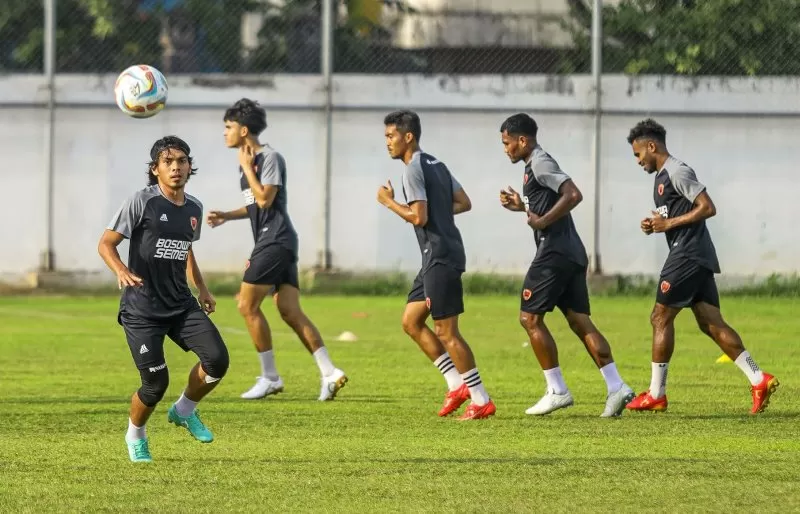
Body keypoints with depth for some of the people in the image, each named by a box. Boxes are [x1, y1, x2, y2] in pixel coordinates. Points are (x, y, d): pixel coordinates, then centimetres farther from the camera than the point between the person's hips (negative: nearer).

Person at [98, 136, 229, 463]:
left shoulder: (193, 209, 8)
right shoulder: (142, 202, -10)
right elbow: (106, 244, -8)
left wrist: (202, 289, 17)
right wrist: (120, 271, -27)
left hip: (181, 304, 5)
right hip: (141, 309, -5)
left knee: (217, 359, -14)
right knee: (156, 382, -9)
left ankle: (184, 411, 16)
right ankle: (136, 436, 23)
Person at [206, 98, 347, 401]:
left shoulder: (270, 158, -10)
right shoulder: (248, 162, 18)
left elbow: (265, 199, -19)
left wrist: (247, 168, -12)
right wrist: (227, 216, 16)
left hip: (276, 242, -10)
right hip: (268, 243, 10)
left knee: (247, 306, -9)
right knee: (290, 311, 0)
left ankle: (269, 377, -4)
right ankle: (329, 373, -7)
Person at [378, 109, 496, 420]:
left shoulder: (413, 169, -13)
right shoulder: (435, 165, 16)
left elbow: (418, 217, -20)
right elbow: (463, 203, 20)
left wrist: (389, 202, -7)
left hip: (440, 257, -10)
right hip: (436, 257, 10)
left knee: (446, 331, -7)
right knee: (411, 321, 14)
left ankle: (481, 401, -4)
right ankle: (457, 385, 13)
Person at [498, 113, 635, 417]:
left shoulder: (540, 164, -11)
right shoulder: (536, 165, 20)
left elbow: (573, 195, -23)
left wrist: (542, 221, -19)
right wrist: (522, 206, 20)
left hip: (554, 252, -10)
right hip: (571, 254, 10)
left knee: (530, 317, -3)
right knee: (579, 321, 5)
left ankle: (557, 390, -3)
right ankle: (616, 387, -5)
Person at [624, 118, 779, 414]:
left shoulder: (677, 173, -11)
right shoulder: (662, 177, 20)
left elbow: (707, 208, -17)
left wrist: (670, 223, -15)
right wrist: (655, 225, 10)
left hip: (688, 254, -10)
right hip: (696, 257, 10)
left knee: (661, 318, -5)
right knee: (710, 323, 3)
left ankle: (656, 395, -1)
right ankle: (759, 380, -4)